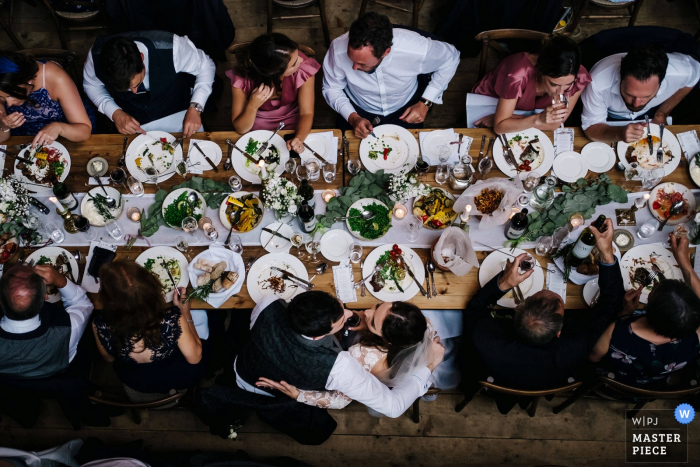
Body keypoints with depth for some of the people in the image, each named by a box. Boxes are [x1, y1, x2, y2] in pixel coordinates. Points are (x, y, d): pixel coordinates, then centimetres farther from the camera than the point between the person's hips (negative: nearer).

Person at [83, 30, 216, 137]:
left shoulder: (170, 47, -34)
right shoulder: (96, 56, -26)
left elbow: (206, 66, -15)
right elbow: (91, 85, -2)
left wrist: (195, 108, -28)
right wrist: (114, 113, -19)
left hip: (177, 114, -1)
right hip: (130, 121, 1)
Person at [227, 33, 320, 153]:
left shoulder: (304, 68, -24)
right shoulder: (242, 79, -25)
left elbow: (307, 113, -19)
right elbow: (240, 129, -15)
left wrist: (299, 138, -40)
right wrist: (252, 106, -36)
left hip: (293, 128, 0)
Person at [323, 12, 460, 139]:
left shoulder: (417, 50, -34)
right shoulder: (338, 49, -31)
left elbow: (451, 57, -11)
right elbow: (331, 89, -11)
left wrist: (426, 102, -17)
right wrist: (353, 118, -27)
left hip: (405, 110, 0)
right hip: (357, 111, 0)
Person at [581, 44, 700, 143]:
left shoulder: (680, 72, -33)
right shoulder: (598, 84, -42)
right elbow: (590, 128, -30)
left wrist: (662, 114, -12)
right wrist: (619, 134, -51)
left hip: (652, 111, 3)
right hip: (611, 115, -3)